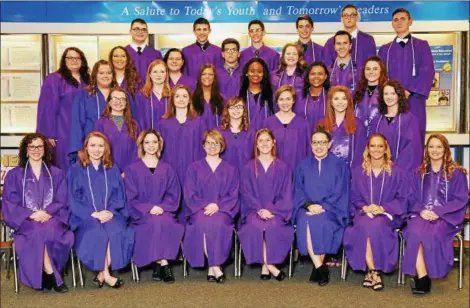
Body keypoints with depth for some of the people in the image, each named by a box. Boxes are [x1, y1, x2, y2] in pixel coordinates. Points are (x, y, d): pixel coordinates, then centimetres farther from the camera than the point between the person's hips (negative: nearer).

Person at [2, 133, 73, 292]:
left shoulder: (57, 174, 16)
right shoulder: (14, 175, 11)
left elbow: (62, 201, 7)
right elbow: (9, 204, 2)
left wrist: (47, 213, -14)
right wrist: (32, 214, -15)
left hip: (52, 218, 1)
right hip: (26, 221, -1)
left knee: (49, 231, -35)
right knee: (37, 232, -36)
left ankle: (44, 274, -22)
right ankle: (52, 274, -25)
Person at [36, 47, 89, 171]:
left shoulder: (86, 81, 15)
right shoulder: (53, 80, -3)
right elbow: (47, 108, -9)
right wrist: (49, 134, -15)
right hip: (63, 133, -5)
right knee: (66, 168, -3)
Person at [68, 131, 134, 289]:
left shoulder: (112, 170, 14)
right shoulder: (76, 170, 7)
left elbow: (119, 196, 9)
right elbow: (74, 199, 0)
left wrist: (110, 211, -11)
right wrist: (94, 214, -14)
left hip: (109, 214, 2)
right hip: (85, 216, -2)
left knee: (116, 231, -30)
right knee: (97, 233, -33)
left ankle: (102, 274, -18)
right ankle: (106, 274, -19)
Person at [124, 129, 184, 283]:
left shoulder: (167, 169, 16)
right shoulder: (132, 170, 9)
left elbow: (173, 194, 9)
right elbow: (131, 198, 1)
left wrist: (162, 207, -12)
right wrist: (149, 208, -16)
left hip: (164, 212, 2)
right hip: (141, 215, -2)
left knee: (167, 223, -33)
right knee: (155, 223, -34)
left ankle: (158, 263, -26)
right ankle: (163, 263, -29)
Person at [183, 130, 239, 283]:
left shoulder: (230, 170, 16)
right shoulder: (194, 168, 15)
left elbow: (233, 195, 7)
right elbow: (189, 194, 5)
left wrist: (217, 206, -12)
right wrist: (205, 205, -13)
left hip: (223, 211, 0)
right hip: (199, 210, 0)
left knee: (218, 222, -35)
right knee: (203, 223, -35)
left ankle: (212, 267, -30)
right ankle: (215, 267, -30)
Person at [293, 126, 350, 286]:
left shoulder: (340, 165, 7)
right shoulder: (303, 165, 14)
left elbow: (340, 193, 0)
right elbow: (298, 191, 7)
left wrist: (322, 207, -14)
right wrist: (309, 205, -13)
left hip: (331, 210, -2)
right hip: (307, 209, 2)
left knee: (321, 222, -33)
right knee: (304, 222, -31)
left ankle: (317, 268, -17)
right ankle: (321, 267, -23)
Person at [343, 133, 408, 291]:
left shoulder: (397, 173, 7)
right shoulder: (358, 171, 11)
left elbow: (402, 199, 4)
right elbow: (353, 197, 11)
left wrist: (382, 208, -12)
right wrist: (364, 207, -10)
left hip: (387, 214, -1)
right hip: (364, 212, 1)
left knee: (376, 225, -36)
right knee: (364, 225, -35)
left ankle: (371, 270, -25)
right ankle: (373, 270, -28)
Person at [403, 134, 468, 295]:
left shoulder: (456, 172, 5)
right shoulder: (419, 172, 15)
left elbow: (461, 200, 0)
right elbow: (412, 198, 13)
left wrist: (438, 212, -13)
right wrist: (421, 211, -9)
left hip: (446, 216, -2)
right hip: (422, 214, 2)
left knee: (430, 234, -33)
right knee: (414, 232, -31)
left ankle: (420, 276, -20)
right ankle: (423, 277, -31)